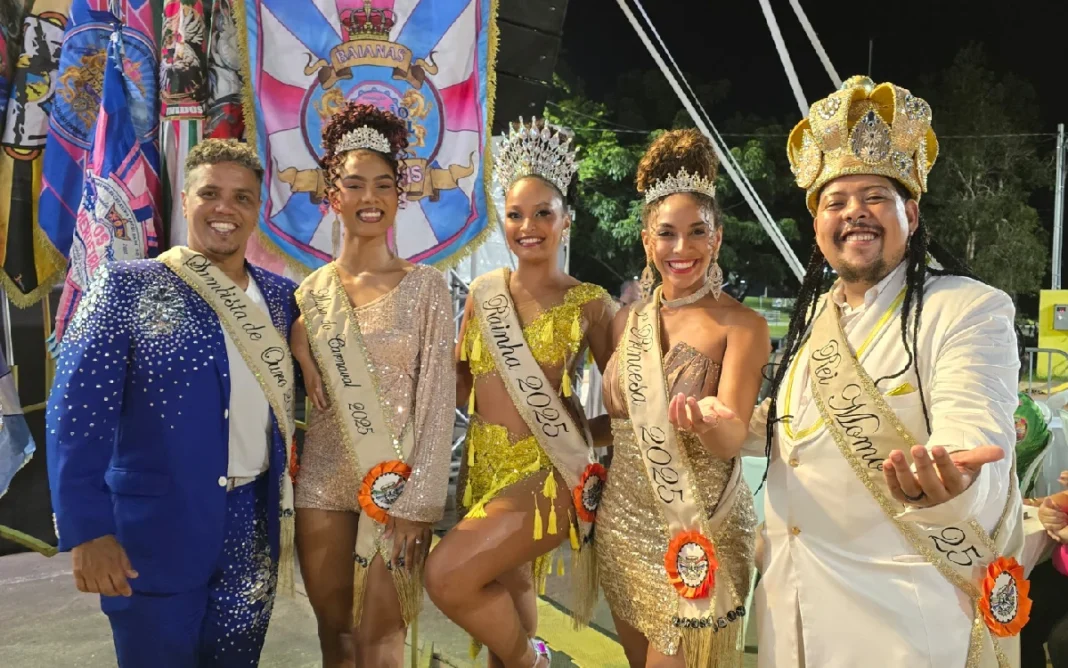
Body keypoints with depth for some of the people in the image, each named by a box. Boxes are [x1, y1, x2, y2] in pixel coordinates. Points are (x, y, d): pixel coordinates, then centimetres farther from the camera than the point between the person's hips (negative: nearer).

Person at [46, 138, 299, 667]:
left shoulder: (280, 296, 6)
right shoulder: (126, 287, -6)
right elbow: (78, 414, -12)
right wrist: (88, 529, -18)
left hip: (254, 528, 4)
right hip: (155, 528, -4)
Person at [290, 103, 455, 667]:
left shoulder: (425, 285, -4)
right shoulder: (310, 290, 6)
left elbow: (438, 397, -8)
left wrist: (418, 501, -13)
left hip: (397, 480, -3)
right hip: (322, 482, 3)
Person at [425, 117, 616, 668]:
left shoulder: (589, 303, -5)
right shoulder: (483, 291, 6)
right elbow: (460, 379, 14)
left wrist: (587, 435, -9)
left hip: (548, 469, -5)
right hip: (486, 466, 5)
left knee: (447, 576, -19)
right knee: (505, 605, 15)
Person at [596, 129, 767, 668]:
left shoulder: (741, 325, -11)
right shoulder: (627, 320, 3)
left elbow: (734, 438, -22)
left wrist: (712, 422, -43)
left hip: (700, 530, -5)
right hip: (623, 523, 5)